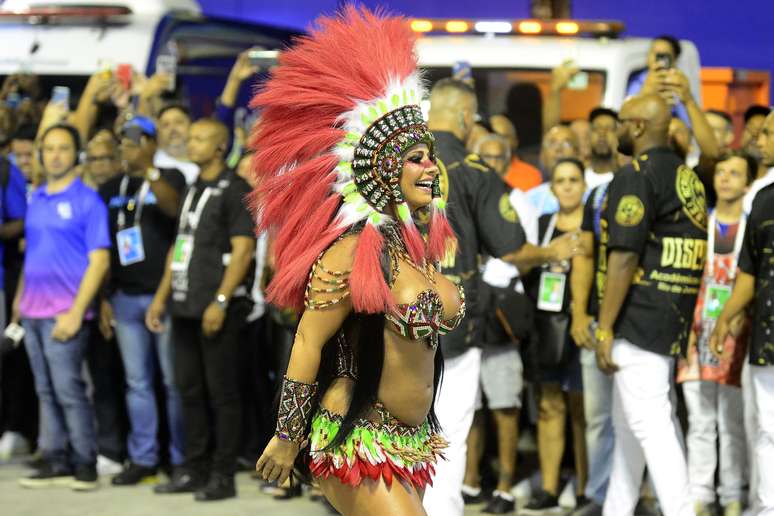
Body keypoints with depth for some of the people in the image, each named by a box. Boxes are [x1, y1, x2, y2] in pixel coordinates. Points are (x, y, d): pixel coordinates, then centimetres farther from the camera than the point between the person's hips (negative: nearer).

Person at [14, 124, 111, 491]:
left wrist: (76, 312, -15)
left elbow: (99, 260, -10)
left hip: (64, 312, -6)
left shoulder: (87, 200, -6)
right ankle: (56, 462, 14)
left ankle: (85, 464, 0)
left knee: (68, 389, -7)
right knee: (46, 391, 9)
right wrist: (20, 298, 13)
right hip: (33, 310, 6)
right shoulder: (36, 199, 13)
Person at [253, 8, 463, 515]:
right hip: (360, 445, -8)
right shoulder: (355, 250, -16)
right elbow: (308, 344, -14)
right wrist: (287, 439, -10)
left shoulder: (419, 245, 10)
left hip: (411, 441, 8)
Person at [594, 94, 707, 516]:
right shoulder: (688, 177, 14)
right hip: (676, 320, 9)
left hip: (639, 320, -9)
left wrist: (605, 327, -16)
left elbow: (624, 257, -18)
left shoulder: (636, 176, -12)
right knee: (627, 423, 18)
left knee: (651, 425, -10)